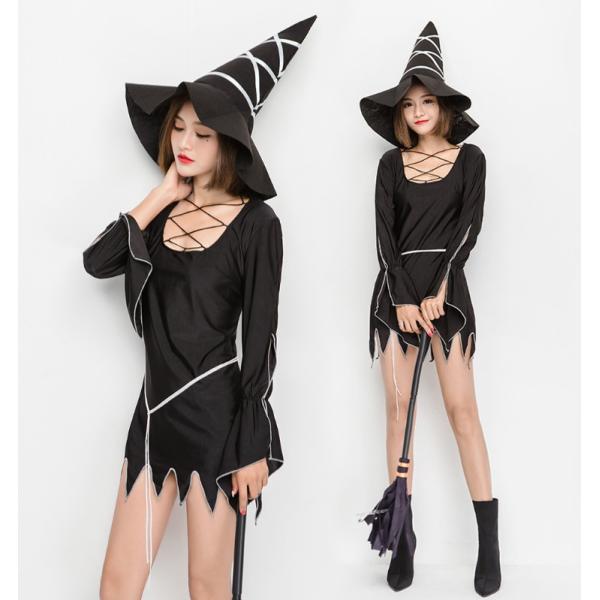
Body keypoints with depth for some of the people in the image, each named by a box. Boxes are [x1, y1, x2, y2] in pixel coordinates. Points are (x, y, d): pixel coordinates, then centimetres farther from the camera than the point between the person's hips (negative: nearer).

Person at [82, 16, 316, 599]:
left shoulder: (255, 222, -9)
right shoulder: (165, 209, 9)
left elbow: (260, 339, -10)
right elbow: (96, 261, -6)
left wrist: (254, 448, -10)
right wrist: (163, 193, -6)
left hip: (216, 410, -5)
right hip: (155, 405, 5)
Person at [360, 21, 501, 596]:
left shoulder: (469, 159, 6)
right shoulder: (391, 164, 9)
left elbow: (467, 229, -3)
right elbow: (385, 235, 2)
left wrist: (437, 294, -13)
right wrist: (403, 299, -9)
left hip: (446, 289, -2)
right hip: (396, 291, 2)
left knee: (461, 406, -6)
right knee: (398, 406, 0)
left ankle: (489, 542, 1)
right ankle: (403, 535, 8)